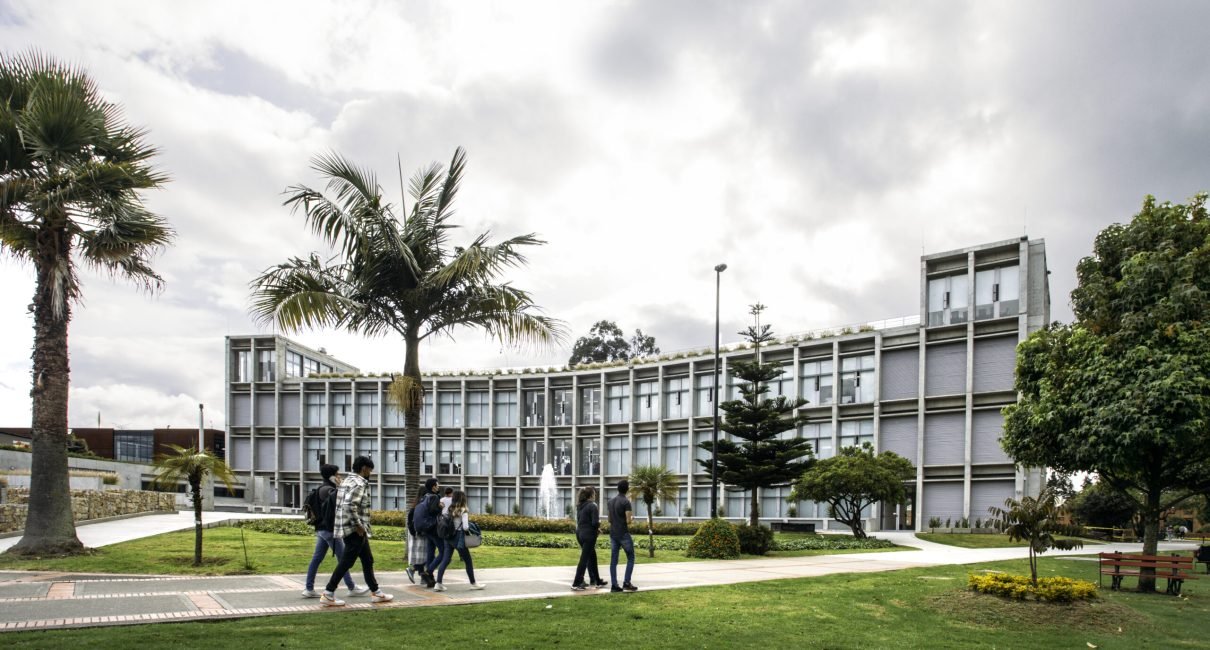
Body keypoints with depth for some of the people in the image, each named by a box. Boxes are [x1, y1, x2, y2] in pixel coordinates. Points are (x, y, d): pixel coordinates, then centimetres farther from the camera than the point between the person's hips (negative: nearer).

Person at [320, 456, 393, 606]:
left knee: (368, 560, 15)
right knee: (346, 562, -3)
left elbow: (346, 503, 17)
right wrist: (358, 525, -21)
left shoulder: (348, 481, 15)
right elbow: (350, 505, -28)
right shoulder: (360, 483, -16)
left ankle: (376, 593, 21)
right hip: (355, 530, -10)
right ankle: (328, 595, 1)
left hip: (356, 530, 10)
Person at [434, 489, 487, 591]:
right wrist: (470, 527, 1)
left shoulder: (450, 509, 6)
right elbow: (465, 527, -19)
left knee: (445, 560, 5)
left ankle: (438, 584, -5)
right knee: (468, 561, 9)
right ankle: (473, 583, 20)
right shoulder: (463, 511, -12)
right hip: (458, 538, -6)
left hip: (447, 537, 6)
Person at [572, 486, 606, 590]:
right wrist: (598, 528, 3)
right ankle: (576, 584, -3)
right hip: (589, 534, -8)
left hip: (580, 533, 8)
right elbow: (595, 522, -20)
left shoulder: (580, 506, 10)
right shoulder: (592, 506, -14)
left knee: (592, 557, 19)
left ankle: (597, 581, 26)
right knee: (584, 559, -3)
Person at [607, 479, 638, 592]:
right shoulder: (626, 502, -14)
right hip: (624, 534, -7)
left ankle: (614, 585, 1)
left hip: (613, 534, 7)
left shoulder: (611, 501, 9)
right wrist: (632, 517, 4)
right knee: (631, 558, 5)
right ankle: (626, 583, -1)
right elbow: (628, 521, -17)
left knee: (613, 560, 4)